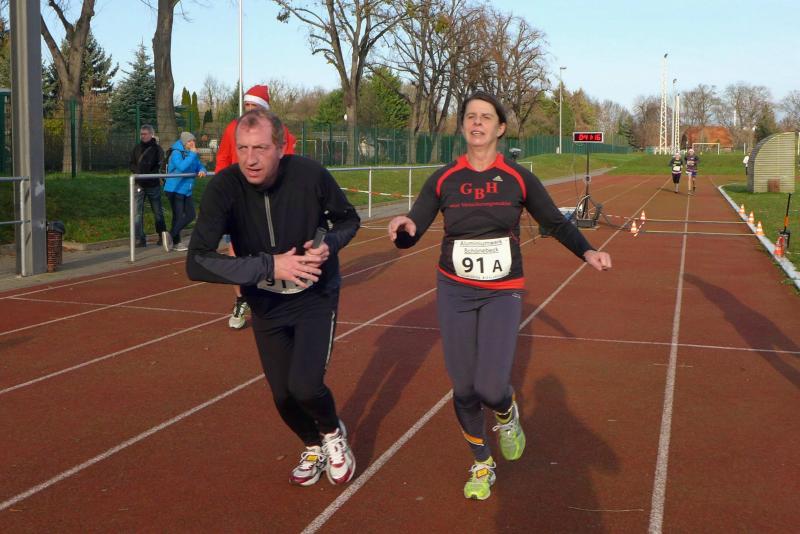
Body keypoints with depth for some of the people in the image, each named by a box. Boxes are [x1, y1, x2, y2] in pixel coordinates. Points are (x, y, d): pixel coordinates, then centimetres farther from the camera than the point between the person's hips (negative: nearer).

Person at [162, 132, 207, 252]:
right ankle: (175, 242, 5)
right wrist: (192, 154, -24)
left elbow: (199, 166, 12)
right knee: (178, 216, -5)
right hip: (175, 189, -8)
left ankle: (171, 235, 13)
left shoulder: (192, 154, 10)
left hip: (186, 190, 8)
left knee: (190, 215, 6)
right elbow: (182, 167, -30)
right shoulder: (176, 153, -14)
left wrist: (202, 170, -12)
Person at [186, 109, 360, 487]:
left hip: (316, 296, -2)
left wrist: (329, 245, -23)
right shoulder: (224, 187, -23)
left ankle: (333, 432, 18)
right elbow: (197, 263, -31)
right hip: (265, 304, 2)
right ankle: (313, 447, 41)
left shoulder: (310, 175, -22)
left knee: (305, 386, -18)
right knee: (283, 396, 8)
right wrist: (270, 266, -36)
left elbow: (349, 219, -1)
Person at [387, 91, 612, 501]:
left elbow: (555, 222, 5)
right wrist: (405, 228, -27)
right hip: (454, 291, 2)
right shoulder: (443, 180, -2)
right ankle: (481, 464, 31)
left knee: (491, 388, -15)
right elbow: (409, 236, -3)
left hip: (503, 293, -1)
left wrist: (587, 252, -12)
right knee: (464, 388, 6)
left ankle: (507, 413, 25)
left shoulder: (518, 178, -4)